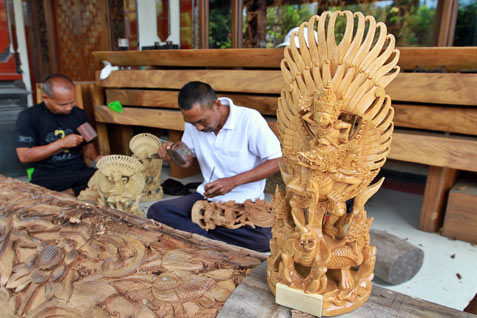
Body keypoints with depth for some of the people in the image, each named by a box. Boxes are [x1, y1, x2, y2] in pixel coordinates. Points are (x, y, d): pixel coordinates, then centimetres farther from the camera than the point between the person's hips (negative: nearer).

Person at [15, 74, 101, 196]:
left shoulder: (79, 114, 9)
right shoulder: (29, 116, -1)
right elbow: (24, 156, -7)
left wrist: (95, 157, -2)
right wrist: (62, 143, -12)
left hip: (80, 171, 3)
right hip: (47, 176, -2)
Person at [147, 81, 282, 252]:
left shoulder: (249, 119, -16)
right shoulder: (193, 123, 1)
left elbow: (277, 161, -13)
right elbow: (187, 161, 14)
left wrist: (234, 181, -22)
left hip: (244, 201, -4)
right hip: (207, 196, 5)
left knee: (263, 240, -35)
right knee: (156, 211, -19)